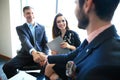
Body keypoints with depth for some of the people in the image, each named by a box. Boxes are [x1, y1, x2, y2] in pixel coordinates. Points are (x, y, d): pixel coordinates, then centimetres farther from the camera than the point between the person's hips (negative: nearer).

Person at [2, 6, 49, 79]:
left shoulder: (42, 27, 12)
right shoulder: (20, 28, 3)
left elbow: (46, 43, 7)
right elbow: (25, 41, -17)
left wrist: (44, 56, -16)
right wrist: (33, 52, -39)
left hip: (40, 54, 1)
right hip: (25, 55, -1)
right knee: (7, 67, -25)